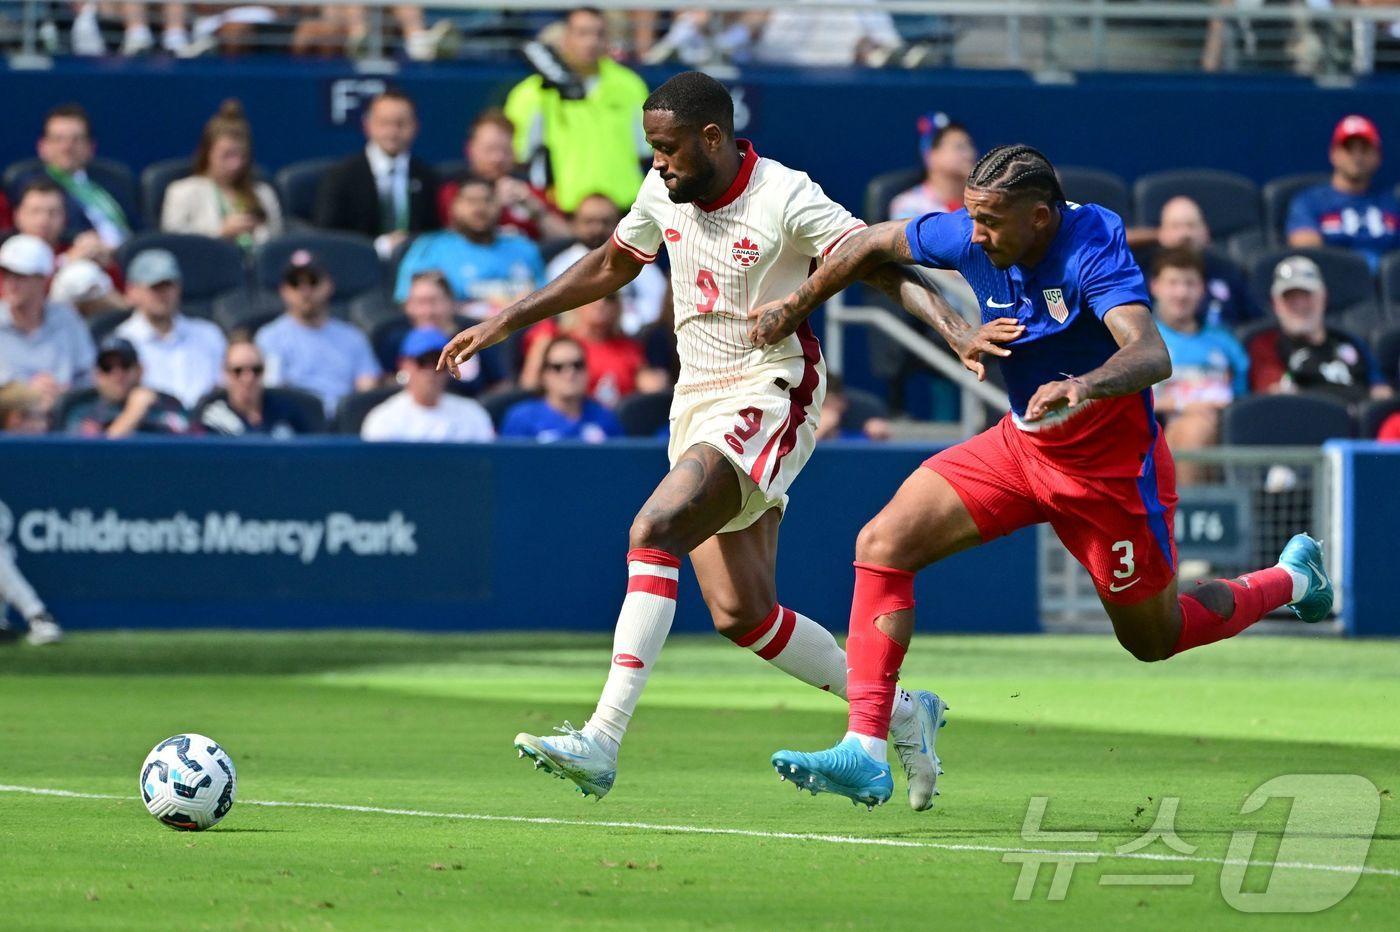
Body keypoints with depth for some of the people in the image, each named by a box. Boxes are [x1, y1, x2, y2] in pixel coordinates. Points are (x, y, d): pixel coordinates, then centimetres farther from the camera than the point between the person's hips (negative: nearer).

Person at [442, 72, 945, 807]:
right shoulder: (664, 193, 6)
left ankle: (602, 742, -32)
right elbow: (610, 266, 23)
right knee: (743, 616, 4)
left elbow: (883, 265, -19)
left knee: (653, 532, -28)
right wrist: (509, 320, 23)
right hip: (697, 407, 8)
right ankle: (902, 717, 24)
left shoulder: (786, 200, -15)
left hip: (767, 401, -8)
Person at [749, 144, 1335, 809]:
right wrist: (794, 307, 7)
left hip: (1111, 466, -6)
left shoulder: (1093, 250, -29)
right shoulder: (971, 238, -12)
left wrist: (1084, 386, -62)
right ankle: (865, 755, -13)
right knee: (883, 544, -12)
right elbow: (872, 244, 7)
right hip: (1021, 446, 6)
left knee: (1154, 639, 12)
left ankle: (1291, 579, 42)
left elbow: (1151, 356, -43)